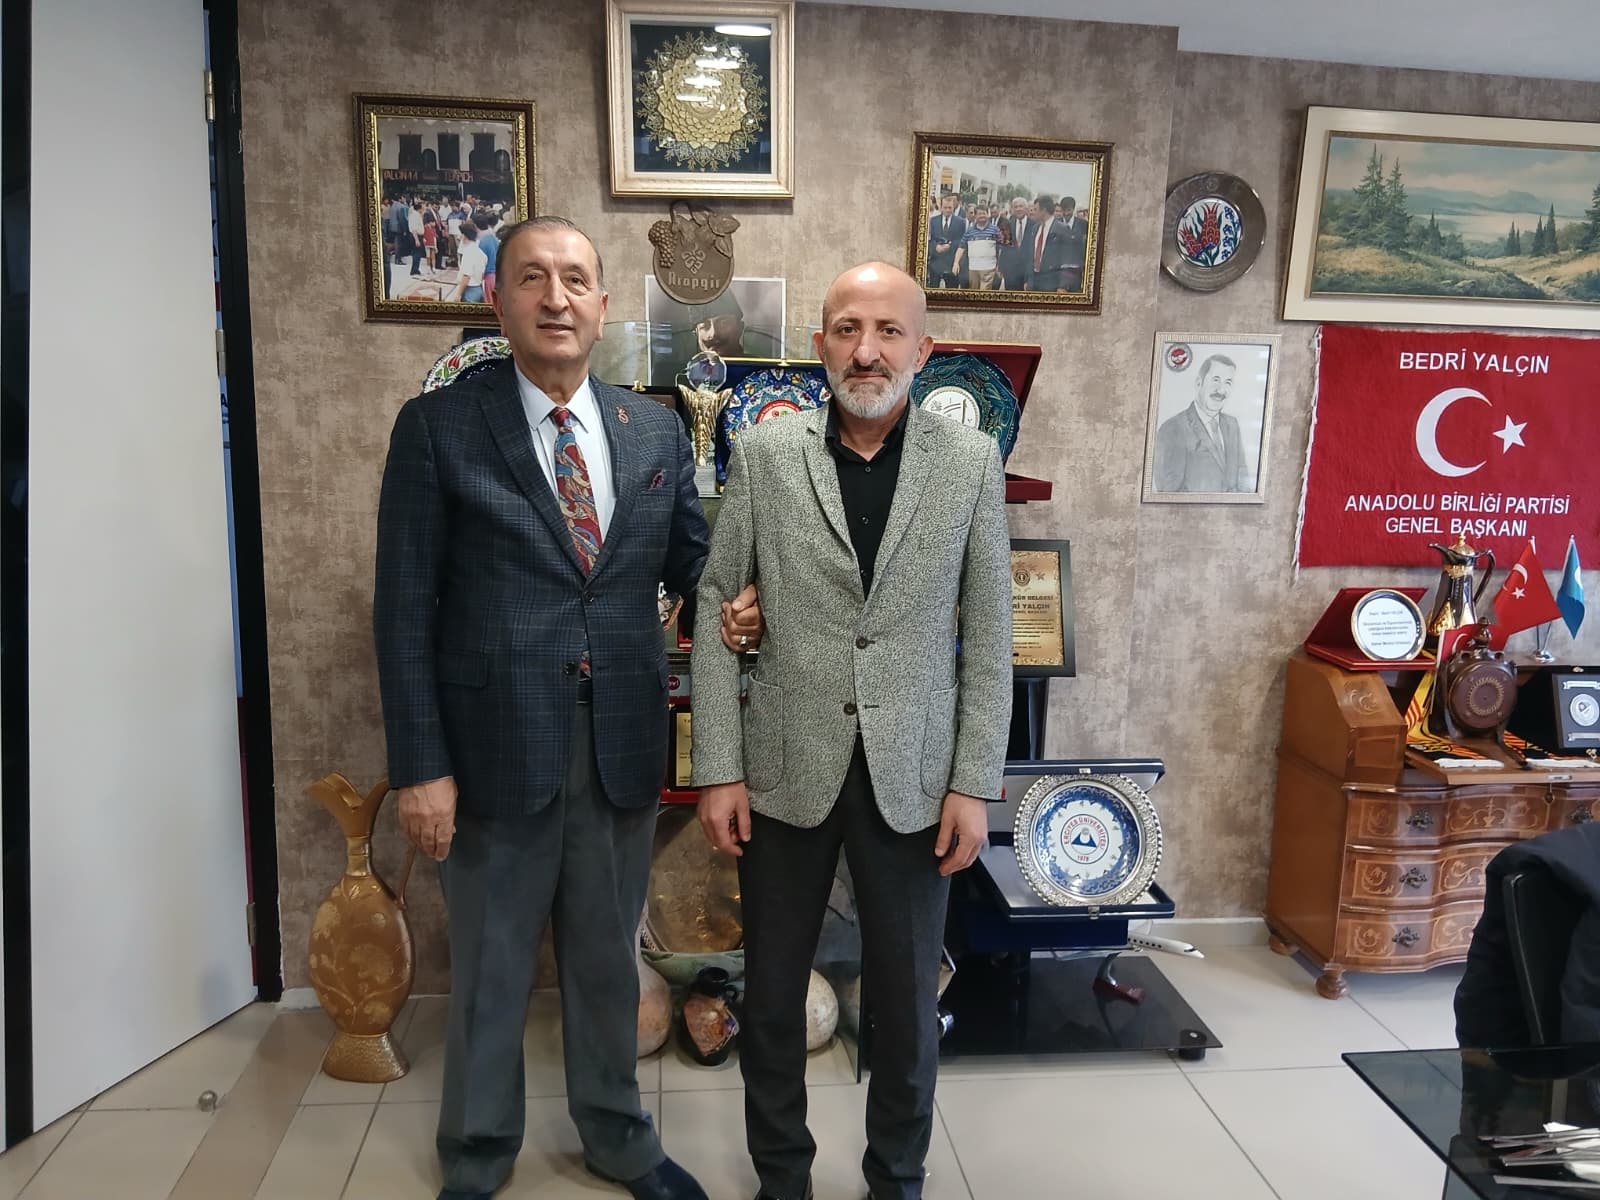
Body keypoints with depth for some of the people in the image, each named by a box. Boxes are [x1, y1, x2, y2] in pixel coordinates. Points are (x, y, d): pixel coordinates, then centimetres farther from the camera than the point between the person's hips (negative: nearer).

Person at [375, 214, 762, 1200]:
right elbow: (405, 612, -7)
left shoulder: (657, 429, 4)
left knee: (610, 963, 21)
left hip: (623, 749, 3)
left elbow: (693, 561, 11)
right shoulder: (437, 427, -6)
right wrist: (421, 765, -10)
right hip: (497, 749, -2)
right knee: (490, 974, 17)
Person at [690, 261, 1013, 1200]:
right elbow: (715, 609, -1)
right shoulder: (764, 454, -2)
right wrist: (718, 768, -4)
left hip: (913, 776, 0)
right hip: (787, 769, 1)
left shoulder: (972, 461, -2)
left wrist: (975, 783, -3)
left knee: (908, 998, 13)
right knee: (773, 989, 15)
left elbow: (988, 635, 0)